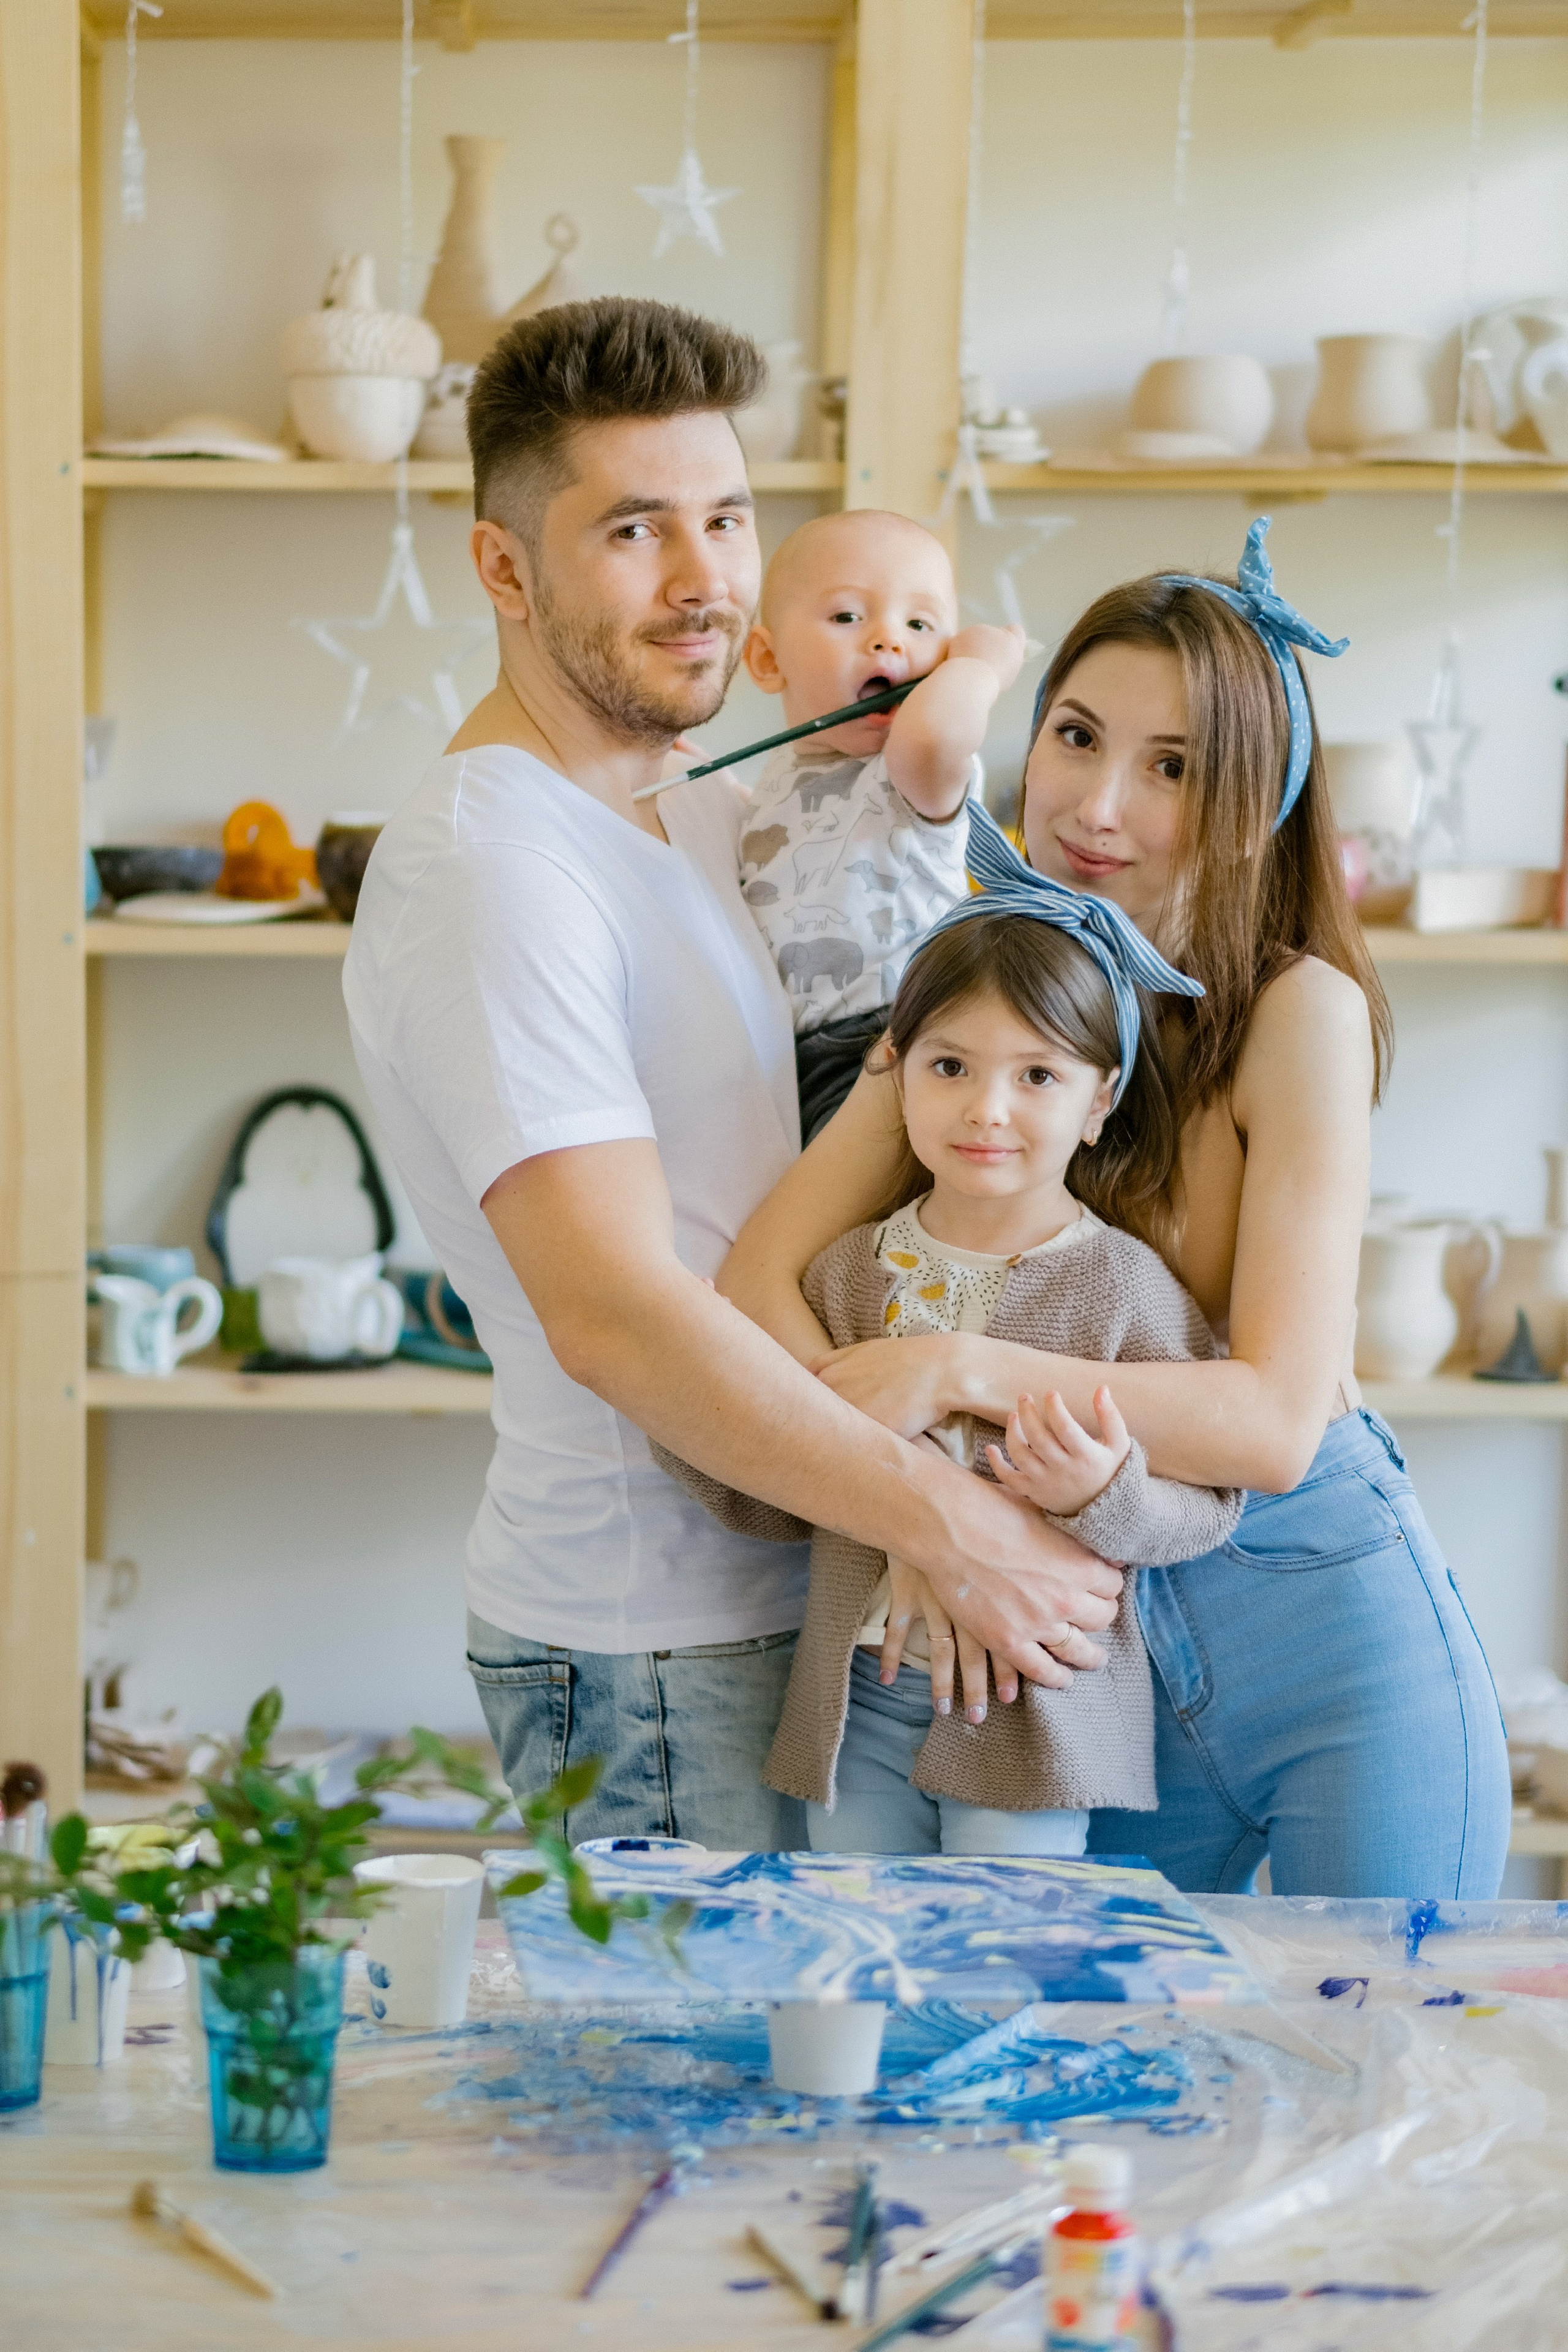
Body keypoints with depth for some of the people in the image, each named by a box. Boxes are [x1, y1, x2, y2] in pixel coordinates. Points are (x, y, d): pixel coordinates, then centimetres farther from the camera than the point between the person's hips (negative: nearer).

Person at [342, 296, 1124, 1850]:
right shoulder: (492, 864, -19)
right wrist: (956, 1529, -24)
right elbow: (619, 1315, -27)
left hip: (769, 1603, 9)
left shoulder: (683, 823, 13)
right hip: (654, 1658, -9)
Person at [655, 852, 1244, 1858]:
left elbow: (1211, 1507, -8)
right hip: (856, 1703, 4)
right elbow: (779, 1500, 8)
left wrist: (1106, 1498, -26)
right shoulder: (848, 1270, 4)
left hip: (1029, 1714, -3)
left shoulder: (1123, 1283, -7)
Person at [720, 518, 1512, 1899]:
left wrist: (963, 1370, -27)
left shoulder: (1300, 1011, -13)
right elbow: (760, 1279, -10)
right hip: (1108, 1649, 4)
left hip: (1335, 1644, -4)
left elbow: (1276, 1419, -19)